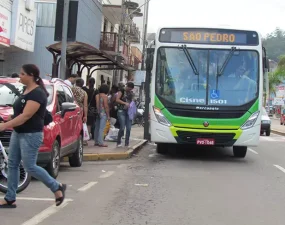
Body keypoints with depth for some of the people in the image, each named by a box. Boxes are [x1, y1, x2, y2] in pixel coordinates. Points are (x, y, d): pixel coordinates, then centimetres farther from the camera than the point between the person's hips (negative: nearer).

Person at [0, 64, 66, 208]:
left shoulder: (37, 93, -19)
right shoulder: (26, 91, 11)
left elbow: (26, 116, -26)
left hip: (31, 135, -10)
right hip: (18, 133, 10)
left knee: (30, 167, -5)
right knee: (12, 165, 8)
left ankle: (57, 187, 12)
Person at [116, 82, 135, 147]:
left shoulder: (131, 93, 16)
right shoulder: (122, 91, -2)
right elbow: (117, 100, -11)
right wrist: (125, 103, -19)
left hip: (129, 112, 6)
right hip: (121, 111, -6)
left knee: (129, 128, 2)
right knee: (122, 128, -10)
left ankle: (127, 143, 10)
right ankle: (118, 142, 5)